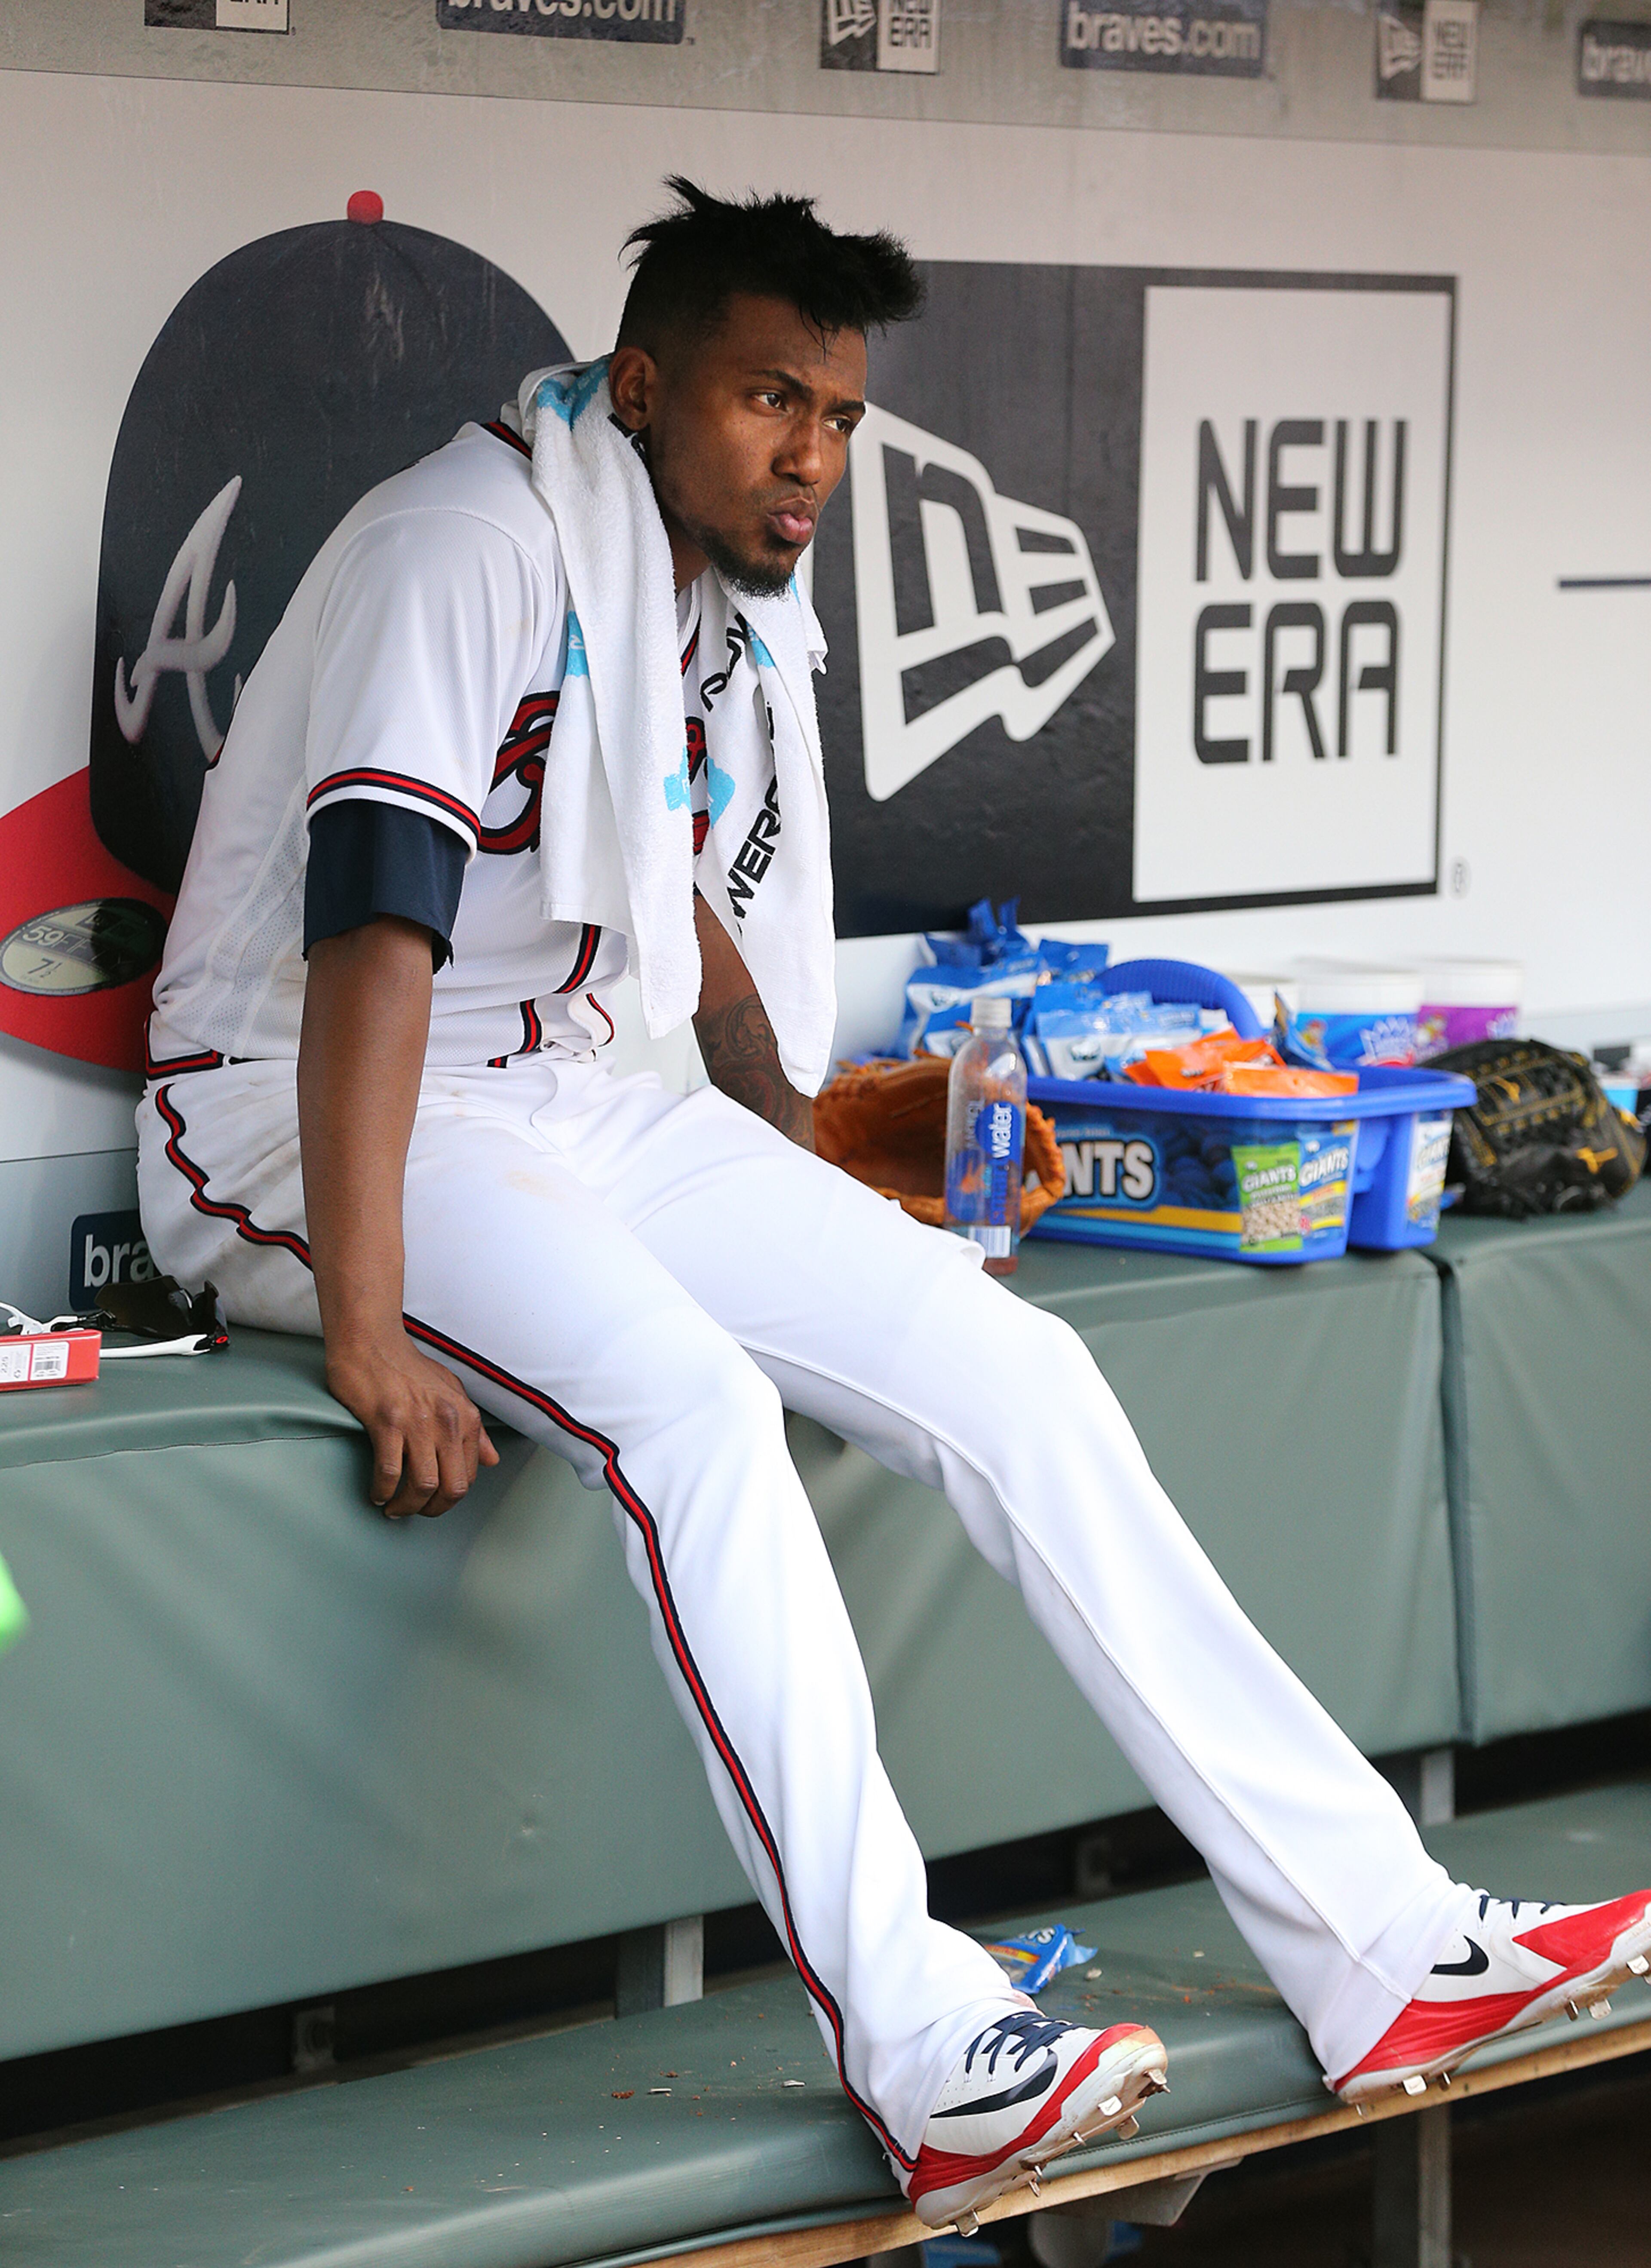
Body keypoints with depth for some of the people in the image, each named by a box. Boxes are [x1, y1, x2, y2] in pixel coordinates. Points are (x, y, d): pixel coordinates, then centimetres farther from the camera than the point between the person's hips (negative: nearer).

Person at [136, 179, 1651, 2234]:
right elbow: (374, 922, -27)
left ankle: (1378, 1947, -7)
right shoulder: (480, 547, -18)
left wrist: (807, 1183, 24)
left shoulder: (730, 616, 11)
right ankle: (917, 2059, -38)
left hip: (566, 1103, 8)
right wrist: (367, 1332, -33)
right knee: (689, 1404, -34)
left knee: (1004, 1362, -7)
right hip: (306, 1123, -8)